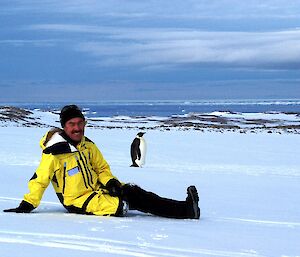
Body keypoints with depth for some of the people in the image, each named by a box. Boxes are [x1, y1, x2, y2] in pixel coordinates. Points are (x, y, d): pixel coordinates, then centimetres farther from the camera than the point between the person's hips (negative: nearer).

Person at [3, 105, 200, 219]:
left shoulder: (88, 145, 6)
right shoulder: (54, 152, -15)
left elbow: (102, 167, 17)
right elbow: (39, 180, -10)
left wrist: (111, 181, -2)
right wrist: (27, 205, -14)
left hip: (97, 190, 7)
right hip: (77, 201, -7)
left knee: (134, 193, -15)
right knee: (119, 206, -30)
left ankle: (185, 209, -20)